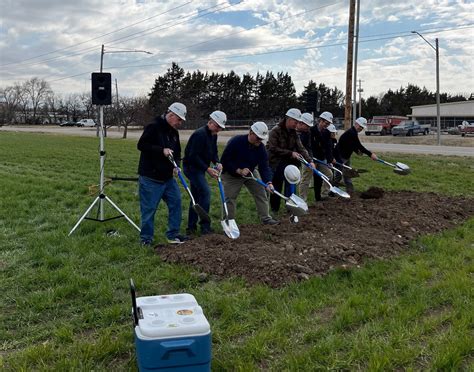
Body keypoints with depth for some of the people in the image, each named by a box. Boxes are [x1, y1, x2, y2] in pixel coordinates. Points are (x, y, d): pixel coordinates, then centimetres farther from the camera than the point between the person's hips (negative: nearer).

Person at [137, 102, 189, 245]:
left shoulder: (174, 132, 12)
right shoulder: (153, 127, -13)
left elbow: (177, 152, 20)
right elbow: (141, 145, -19)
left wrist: (176, 164, 0)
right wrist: (162, 150, -24)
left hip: (168, 177, 8)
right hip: (150, 178, -8)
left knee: (176, 202, 7)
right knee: (149, 208, -1)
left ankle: (173, 235, 18)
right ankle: (146, 238, 13)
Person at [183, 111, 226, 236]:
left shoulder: (213, 135, 8)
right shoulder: (200, 134, -22)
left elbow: (213, 152, 18)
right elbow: (193, 156, -26)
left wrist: (217, 163, -2)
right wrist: (207, 169, -25)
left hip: (199, 168, 10)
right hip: (191, 166, -10)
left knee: (197, 196, 12)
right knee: (205, 192, -17)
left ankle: (191, 227, 21)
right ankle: (205, 226, -11)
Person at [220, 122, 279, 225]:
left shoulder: (261, 147, -13)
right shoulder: (235, 142, -26)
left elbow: (264, 166, -16)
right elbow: (224, 160, -23)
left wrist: (268, 182, -31)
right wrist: (239, 170, -31)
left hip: (250, 173, 4)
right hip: (231, 175, -4)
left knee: (261, 193, 1)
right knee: (229, 198, -3)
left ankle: (265, 218, 12)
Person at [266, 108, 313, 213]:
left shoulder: (293, 133, 5)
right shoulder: (275, 131, -14)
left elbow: (301, 148, -1)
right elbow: (273, 149, -21)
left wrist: (309, 160, -15)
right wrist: (291, 153, -23)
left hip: (289, 164, 5)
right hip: (276, 165, -5)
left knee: (290, 187, 4)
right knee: (276, 188, 6)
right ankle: (274, 209, 20)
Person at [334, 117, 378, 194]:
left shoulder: (353, 132, 10)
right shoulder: (351, 133, -22)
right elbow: (359, 146, -27)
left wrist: (357, 150, -2)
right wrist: (370, 154, -27)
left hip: (346, 156, 10)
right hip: (340, 156, -10)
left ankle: (350, 190, 18)